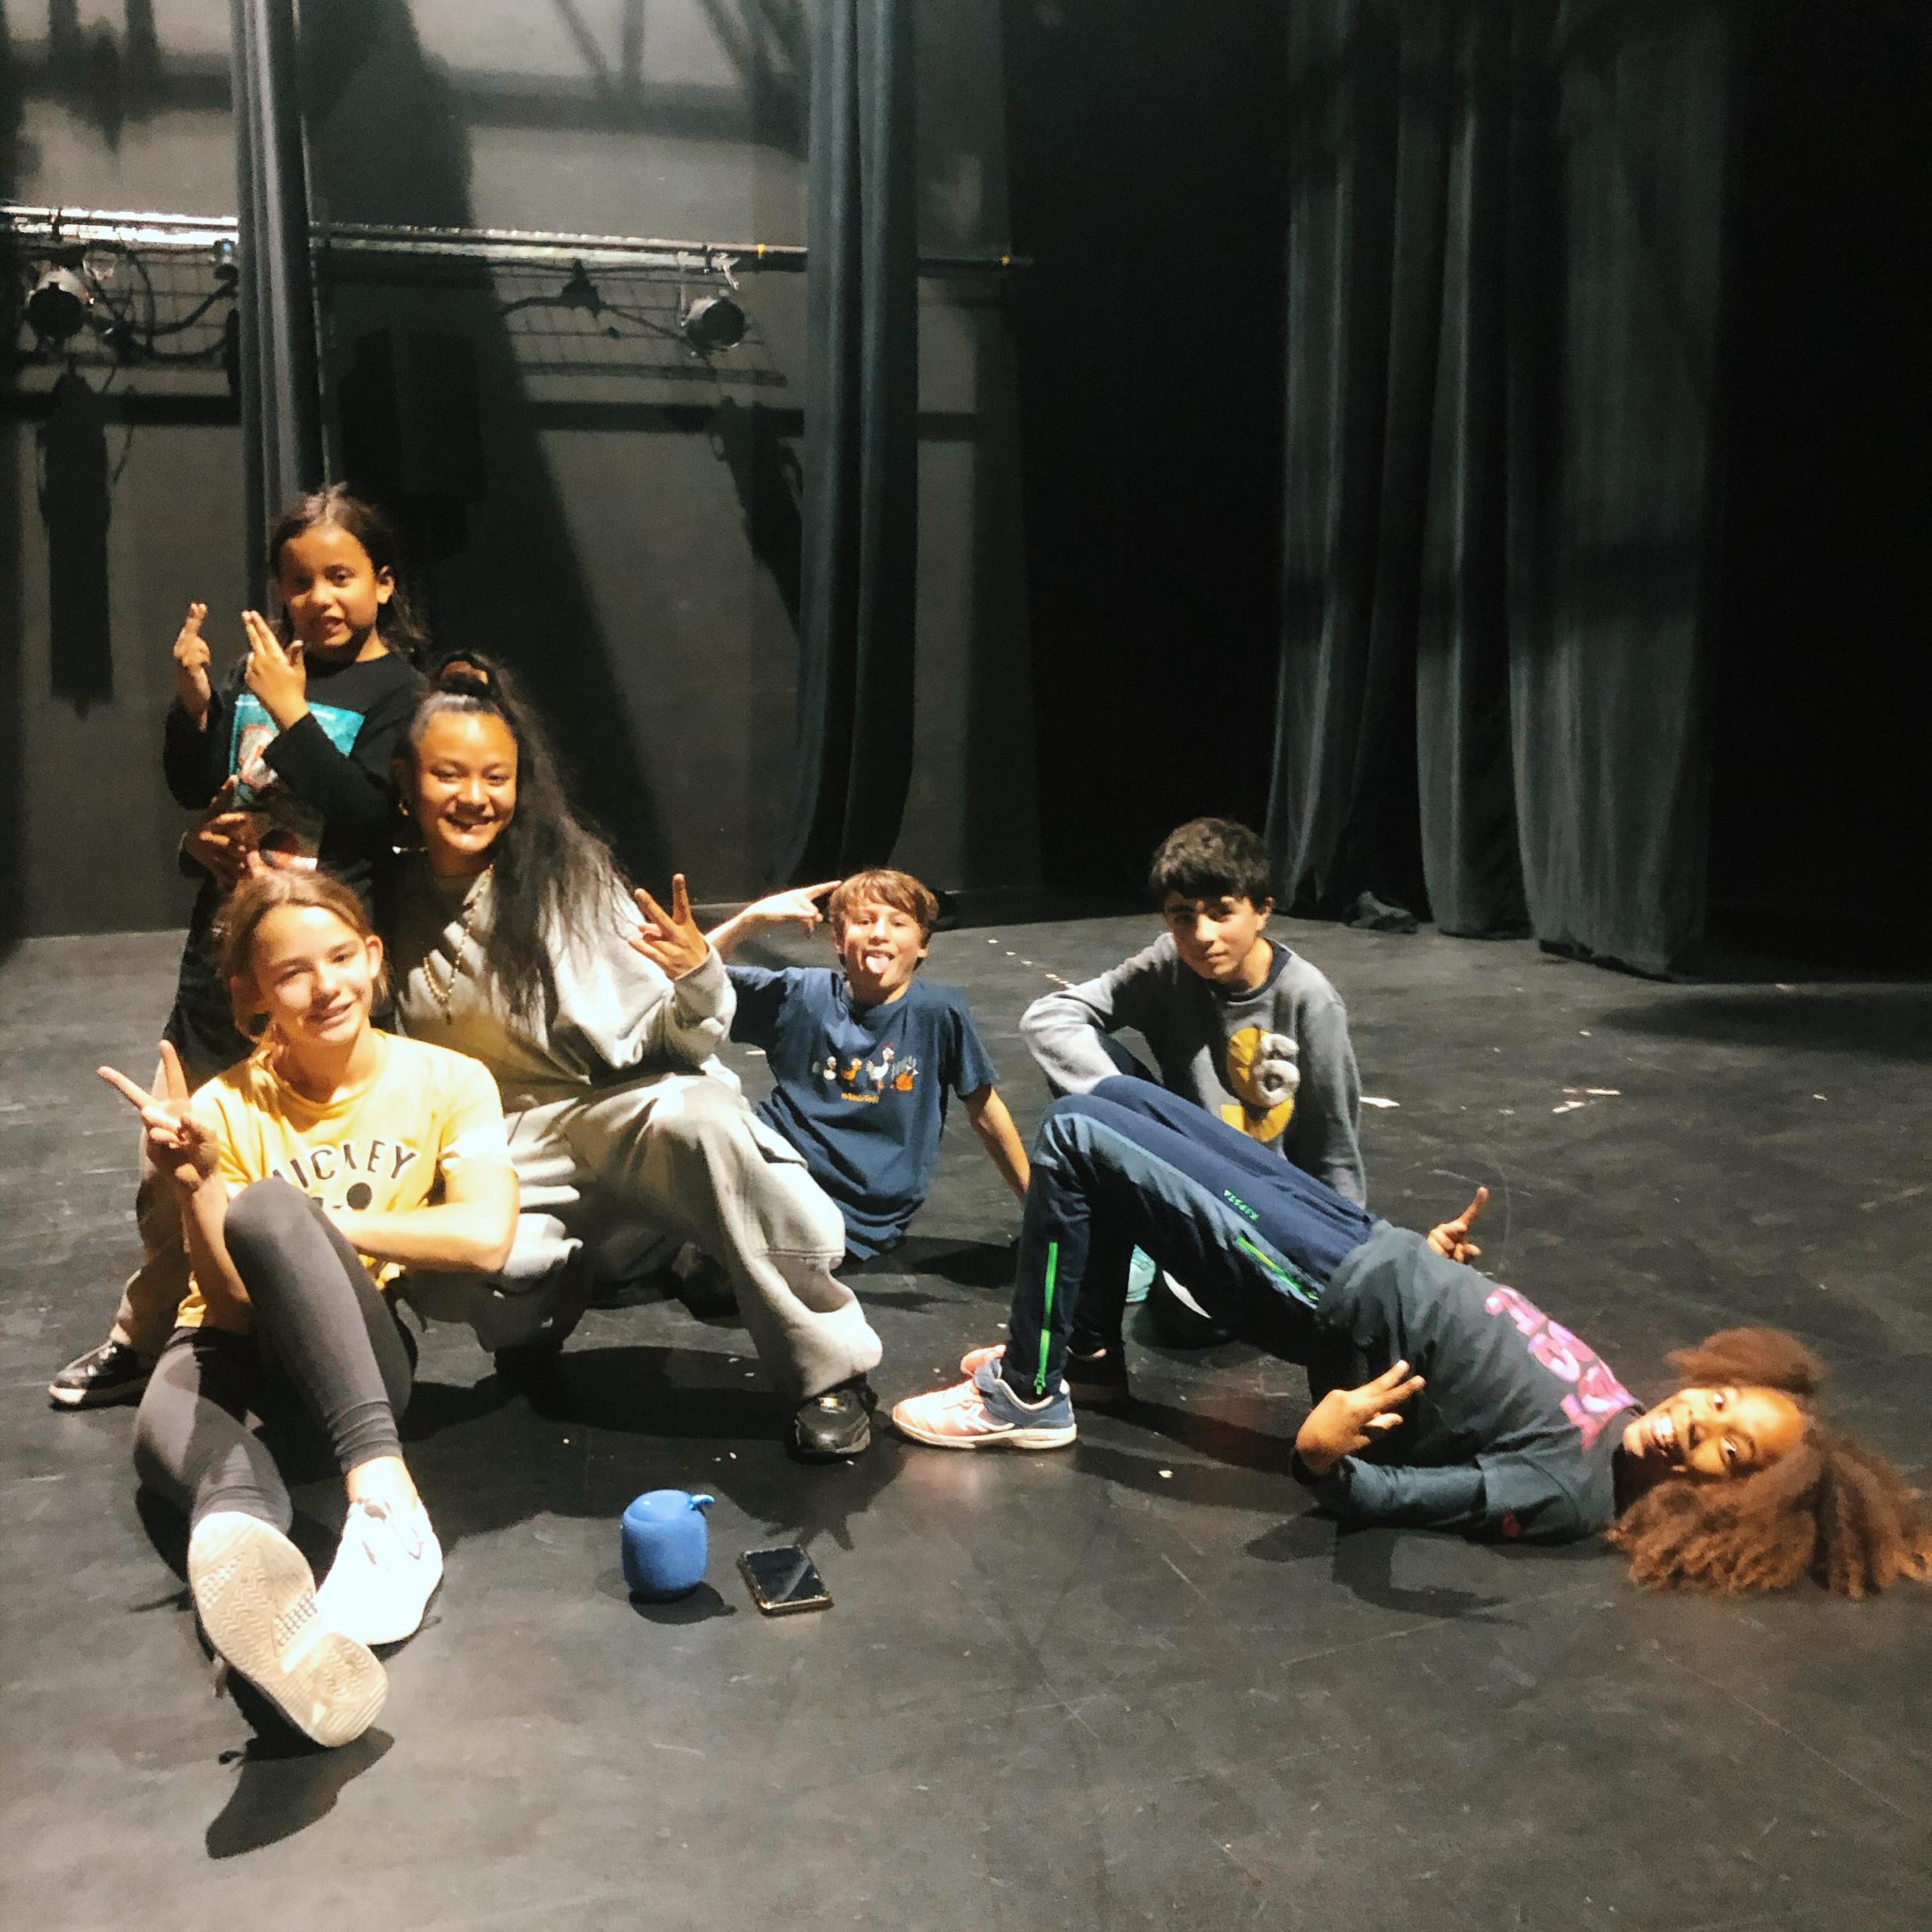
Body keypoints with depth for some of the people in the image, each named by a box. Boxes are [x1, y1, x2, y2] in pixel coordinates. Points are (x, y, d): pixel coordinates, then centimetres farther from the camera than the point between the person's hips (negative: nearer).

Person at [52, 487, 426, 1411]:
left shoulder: (396, 688, -7)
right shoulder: (258, 668, 7)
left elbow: (371, 814, -19)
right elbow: (194, 787, 12)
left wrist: (290, 713, -23)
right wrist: (193, 701, -5)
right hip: (223, 944, 6)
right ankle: (144, 1336, 36)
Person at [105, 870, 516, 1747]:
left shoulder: (447, 1081, -4)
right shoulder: (228, 1109, -3)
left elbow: (485, 1236, -19)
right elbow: (234, 1305, -10)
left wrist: (313, 1225, -14)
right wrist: (193, 1184, -26)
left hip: (358, 1352, -1)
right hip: (241, 1347, 2)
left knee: (267, 1208, -34)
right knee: (170, 1436, -37)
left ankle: (379, 1486, -49)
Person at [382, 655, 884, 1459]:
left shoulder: (567, 869, -4)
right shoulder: (390, 902, 3)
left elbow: (667, 1043, -5)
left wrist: (699, 983, -27)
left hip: (631, 1106, -2)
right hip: (510, 1145, 2)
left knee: (701, 1117, -37)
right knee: (443, 1270, -30)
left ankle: (830, 1371, -21)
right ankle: (546, 1292, 11)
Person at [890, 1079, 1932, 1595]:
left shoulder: (1570, 1491, -19)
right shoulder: (1612, 1403, 2)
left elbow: (1376, 1497, -20)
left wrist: (1323, 1453, -37)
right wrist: (1434, 1259, 17)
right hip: (1358, 1240, 8)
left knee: (1074, 1139, -15)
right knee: (1112, 1098, 12)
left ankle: (1025, 1396, 4)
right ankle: (1067, 1342, 26)